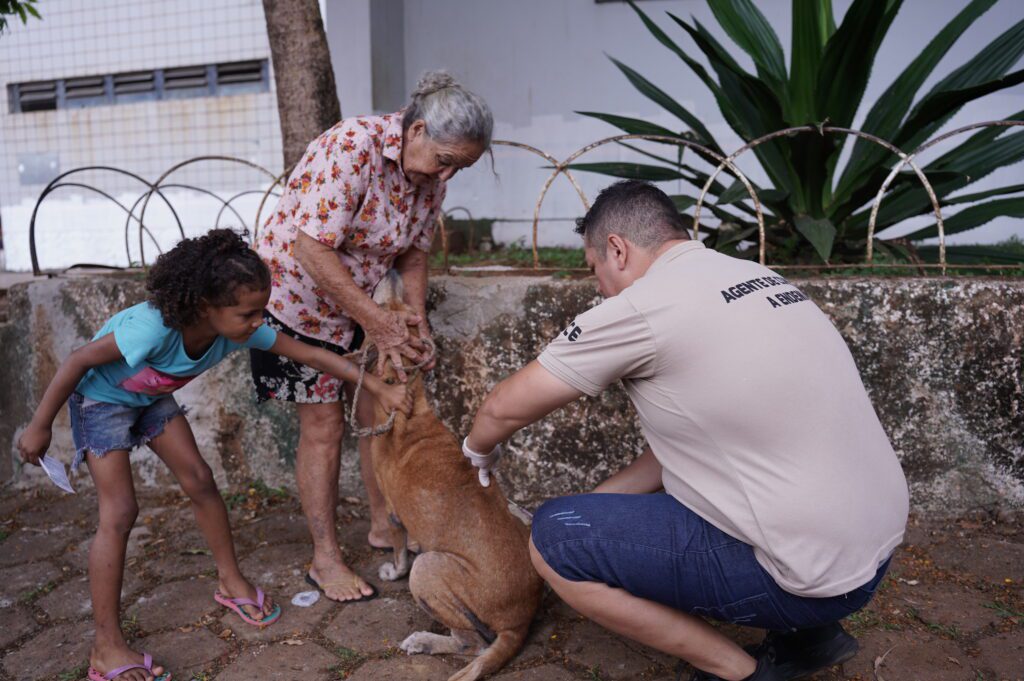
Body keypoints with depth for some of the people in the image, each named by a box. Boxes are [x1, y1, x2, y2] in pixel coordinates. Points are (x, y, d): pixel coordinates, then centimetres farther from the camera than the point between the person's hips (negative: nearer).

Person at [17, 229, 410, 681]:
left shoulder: (240, 329, -25)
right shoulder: (156, 328, -42)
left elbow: (311, 354, -20)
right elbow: (79, 361, -29)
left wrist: (378, 388, -21)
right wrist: (40, 426, -18)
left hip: (153, 397, 6)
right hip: (101, 398, -6)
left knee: (199, 481, 3)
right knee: (120, 511, -12)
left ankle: (230, 582, 21)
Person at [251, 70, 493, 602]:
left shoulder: (431, 175, -5)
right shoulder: (353, 146, -29)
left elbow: (413, 253, 4)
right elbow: (312, 250, -33)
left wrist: (416, 322, -9)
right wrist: (375, 319, -30)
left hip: (355, 302, 7)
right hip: (296, 294, -7)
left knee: (379, 411, 8)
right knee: (323, 425, -3)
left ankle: (383, 525, 27)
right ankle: (325, 558, 12)